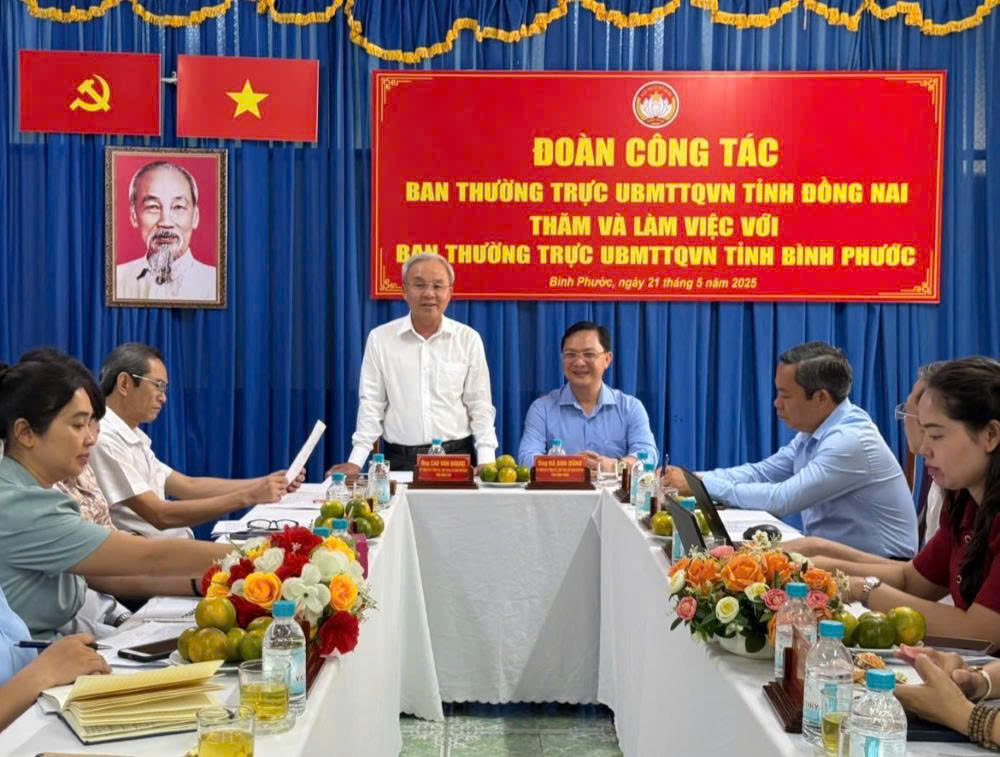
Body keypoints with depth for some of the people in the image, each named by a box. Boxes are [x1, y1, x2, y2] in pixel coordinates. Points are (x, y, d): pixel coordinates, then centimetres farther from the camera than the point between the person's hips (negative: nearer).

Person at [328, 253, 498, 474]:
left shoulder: (468, 339, 4)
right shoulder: (380, 338, 3)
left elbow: (480, 405, 5)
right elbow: (371, 404, 4)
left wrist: (487, 461, -5)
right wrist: (356, 461, -3)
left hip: (456, 457, 1)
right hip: (400, 461, 0)